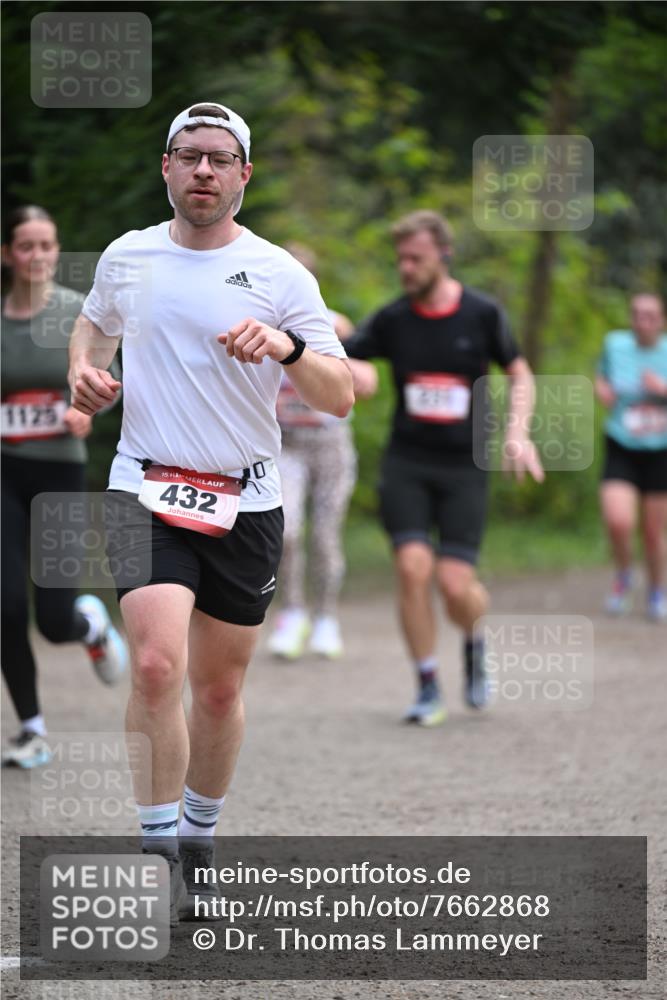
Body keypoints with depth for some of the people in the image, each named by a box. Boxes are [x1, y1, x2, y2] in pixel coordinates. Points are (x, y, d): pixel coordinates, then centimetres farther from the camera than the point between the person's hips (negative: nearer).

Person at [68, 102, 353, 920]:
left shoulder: (278, 274, -2)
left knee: (219, 686, 8)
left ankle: (198, 844, 29)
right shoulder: (126, 257, 5)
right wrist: (83, 369, 6)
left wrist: (287, 348, -25)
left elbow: (339, 398, -6)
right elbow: (93, 323, 28)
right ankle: (158, 853, -13)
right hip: (146, 491, -1)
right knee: (156, 664, -20)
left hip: (245, 504, 1)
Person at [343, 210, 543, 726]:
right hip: (406, 464, 1)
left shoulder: (483, 314, -3)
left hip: (464, 467, -1)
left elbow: (520, 375, 7)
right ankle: (429, 690, -1)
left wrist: (518, 430, -7)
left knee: (456, 583, -10)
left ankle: (475, 645, 26)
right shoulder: (392, 320, -1)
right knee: (413, 567, -15)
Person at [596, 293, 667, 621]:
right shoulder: (615, 344, -2)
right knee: (618, 522, -20)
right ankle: (623, 576, 11)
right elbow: (602, 377, 17)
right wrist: (602, 390, -5)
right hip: (621, 449, 0)